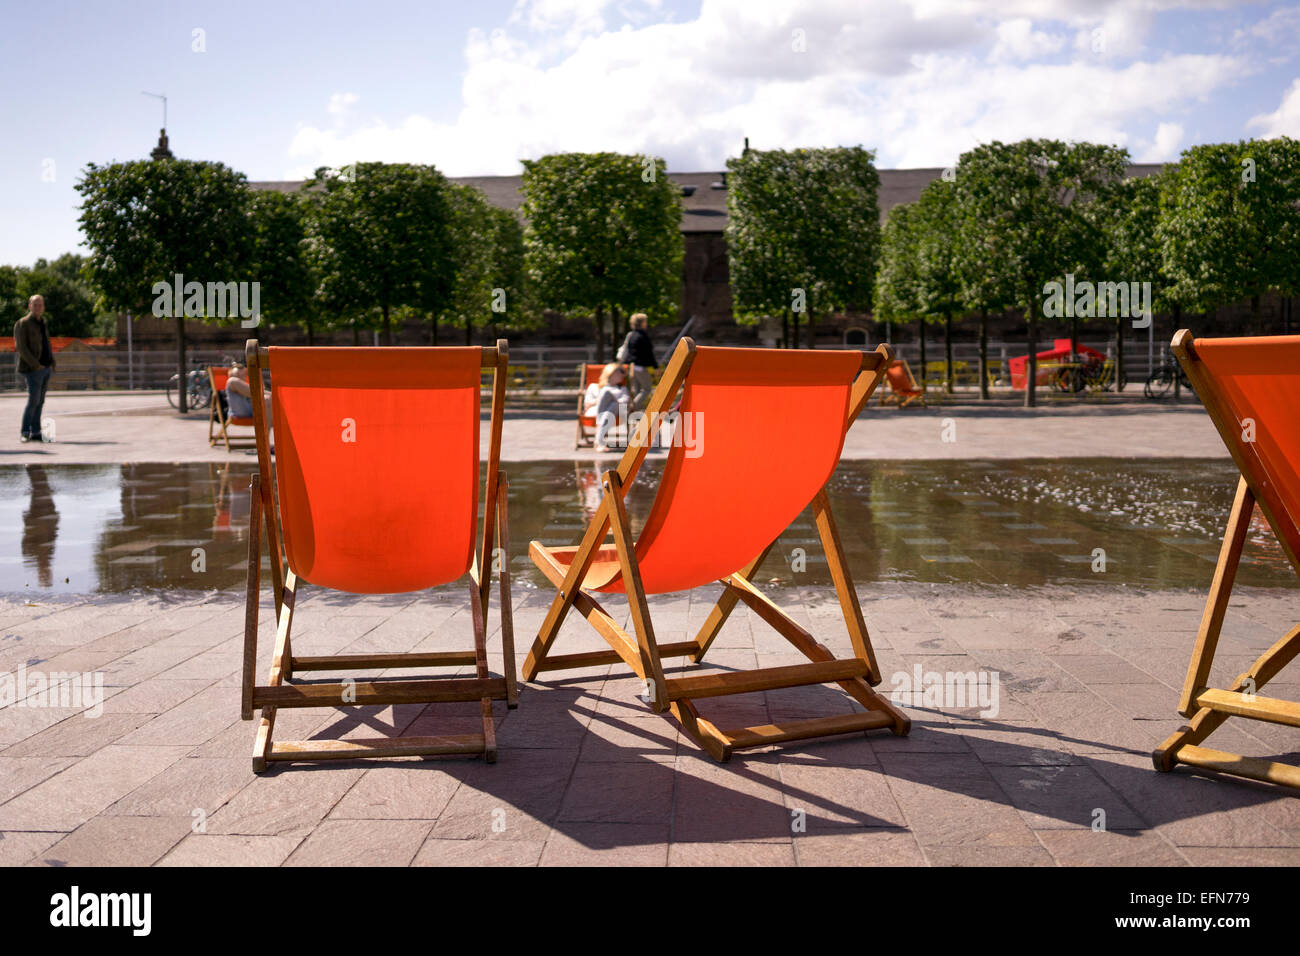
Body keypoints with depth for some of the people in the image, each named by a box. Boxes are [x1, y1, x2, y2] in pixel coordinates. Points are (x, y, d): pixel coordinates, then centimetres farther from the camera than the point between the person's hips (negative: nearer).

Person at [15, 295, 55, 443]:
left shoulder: (42, 324, 18)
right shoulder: (22, 323, -5)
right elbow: (21, 347, -12)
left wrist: (52, 364, 8)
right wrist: (36, 365, -17)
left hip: (46, 369, 7)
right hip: (32, 369, -7)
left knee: (40, 402, 6)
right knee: (33, 400, -13)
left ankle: (36, 433, 9)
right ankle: (25, 433, -6)